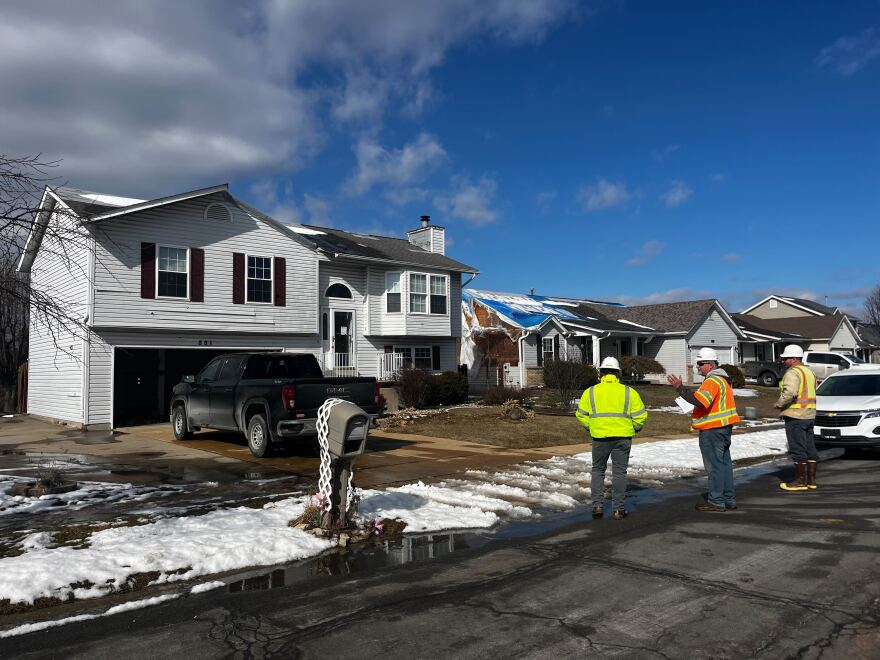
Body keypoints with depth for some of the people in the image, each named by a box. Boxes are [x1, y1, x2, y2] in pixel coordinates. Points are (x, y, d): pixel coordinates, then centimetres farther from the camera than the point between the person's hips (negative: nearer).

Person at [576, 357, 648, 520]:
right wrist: (635, 428, 17)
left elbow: (581, 414, 5)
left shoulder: (590, 392, 3)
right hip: (622, 437, 0)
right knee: (619, 472, 8)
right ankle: (618, 509, 10)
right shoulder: (629, 392, 2)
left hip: (600, 437, 0)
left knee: (598, 470, 15)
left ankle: (598, 505, 9)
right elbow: (641, 415, -1)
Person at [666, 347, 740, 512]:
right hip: (724, 427, 11)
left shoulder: (712, 381, -18)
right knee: (724, 462, 15)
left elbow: (700, 401, -32)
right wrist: (697, 411, 15)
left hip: (712, 430, -11)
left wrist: (680, 388, -31)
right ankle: (729, 499, 22)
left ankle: (716, 502, 1)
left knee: (714, 465, -4)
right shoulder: (723, 378, 16)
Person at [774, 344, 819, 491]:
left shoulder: (793, 373, -14)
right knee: (810, 448, 12)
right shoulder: (809, 372, 17)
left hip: (795, 415, -10)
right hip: (810, 415, 10)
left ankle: (800, 481, 0)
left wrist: (778, 404, -13)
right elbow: (811, 393, 19)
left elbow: (789, 393, -27)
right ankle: (811, 480, 18)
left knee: (798, 449, -4)